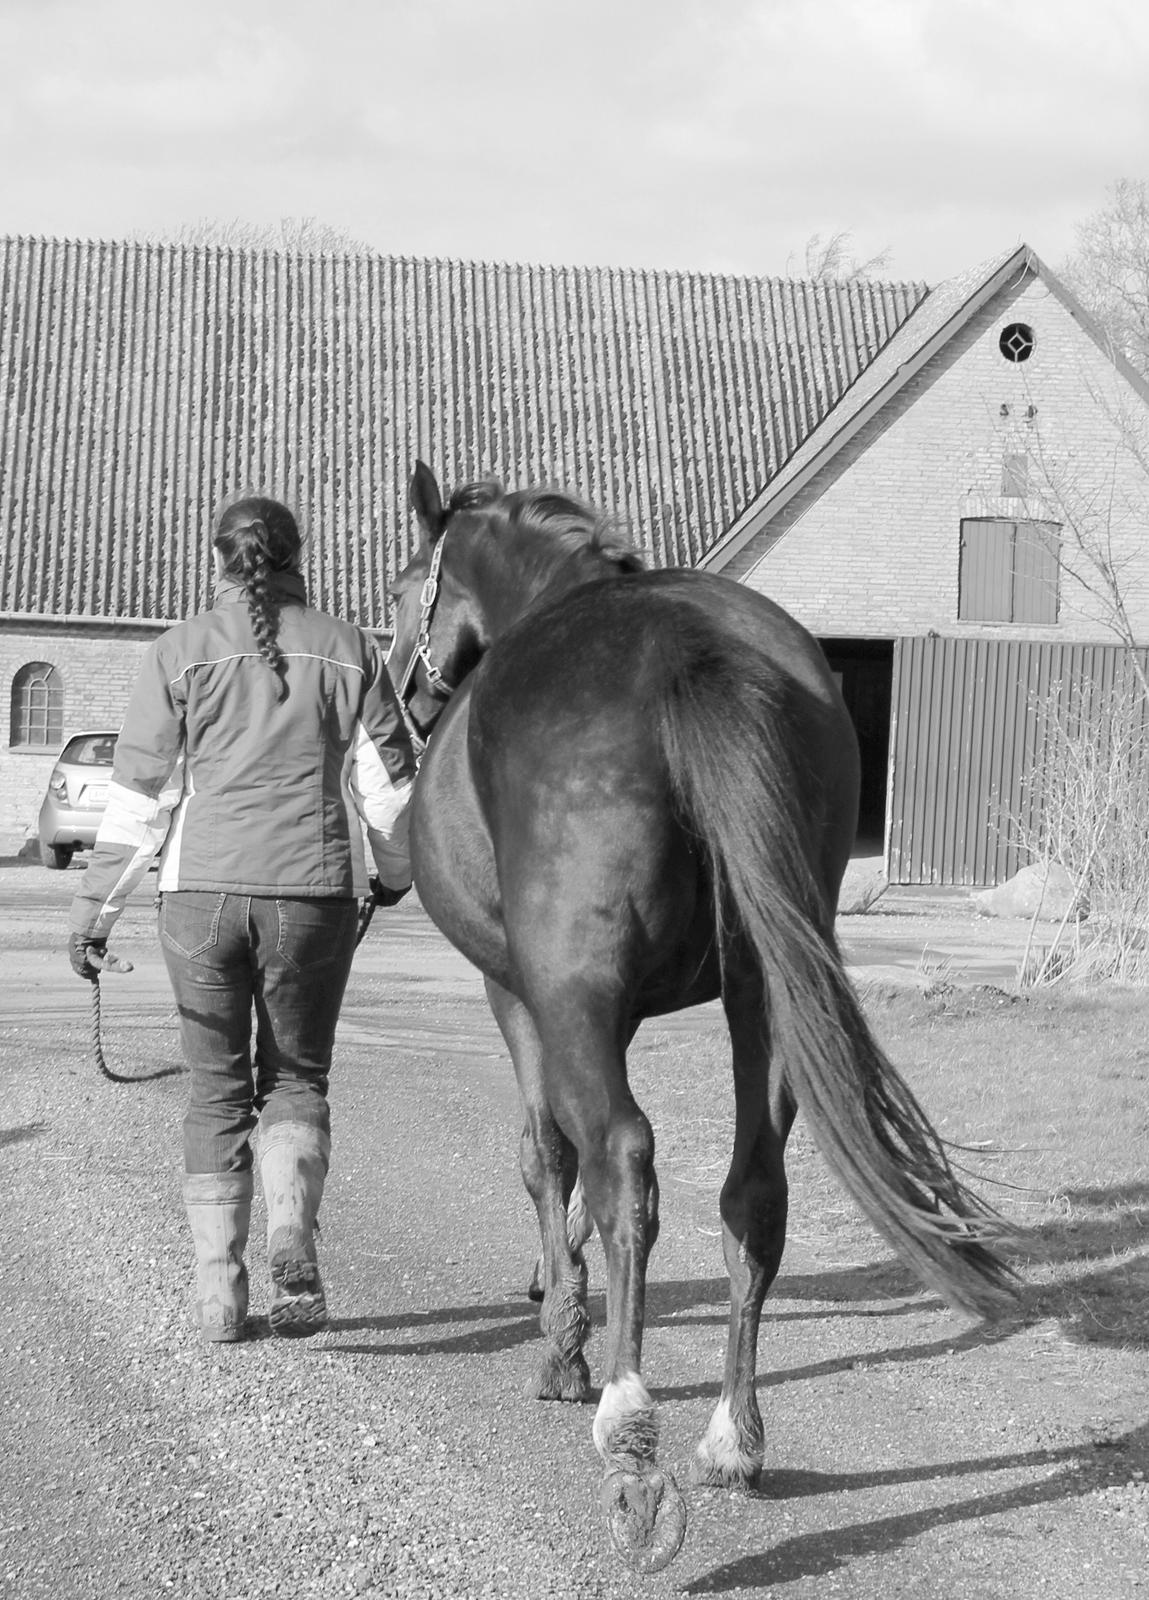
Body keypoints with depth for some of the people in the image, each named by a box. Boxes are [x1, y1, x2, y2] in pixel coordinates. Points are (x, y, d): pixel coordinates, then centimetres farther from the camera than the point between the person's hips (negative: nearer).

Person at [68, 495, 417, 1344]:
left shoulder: (180, 651, 2)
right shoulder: (349, 649, 4)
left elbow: (140, 791, 0)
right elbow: (389, 784, 6)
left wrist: (96, 906, 5)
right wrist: (397, 871, 24)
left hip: (202, 892, 0)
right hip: (314, 892, 0)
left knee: (217, 1089, 11)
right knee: (296, 1079, 14)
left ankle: (218, 1291, 7)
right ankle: (293, 1232, -12)